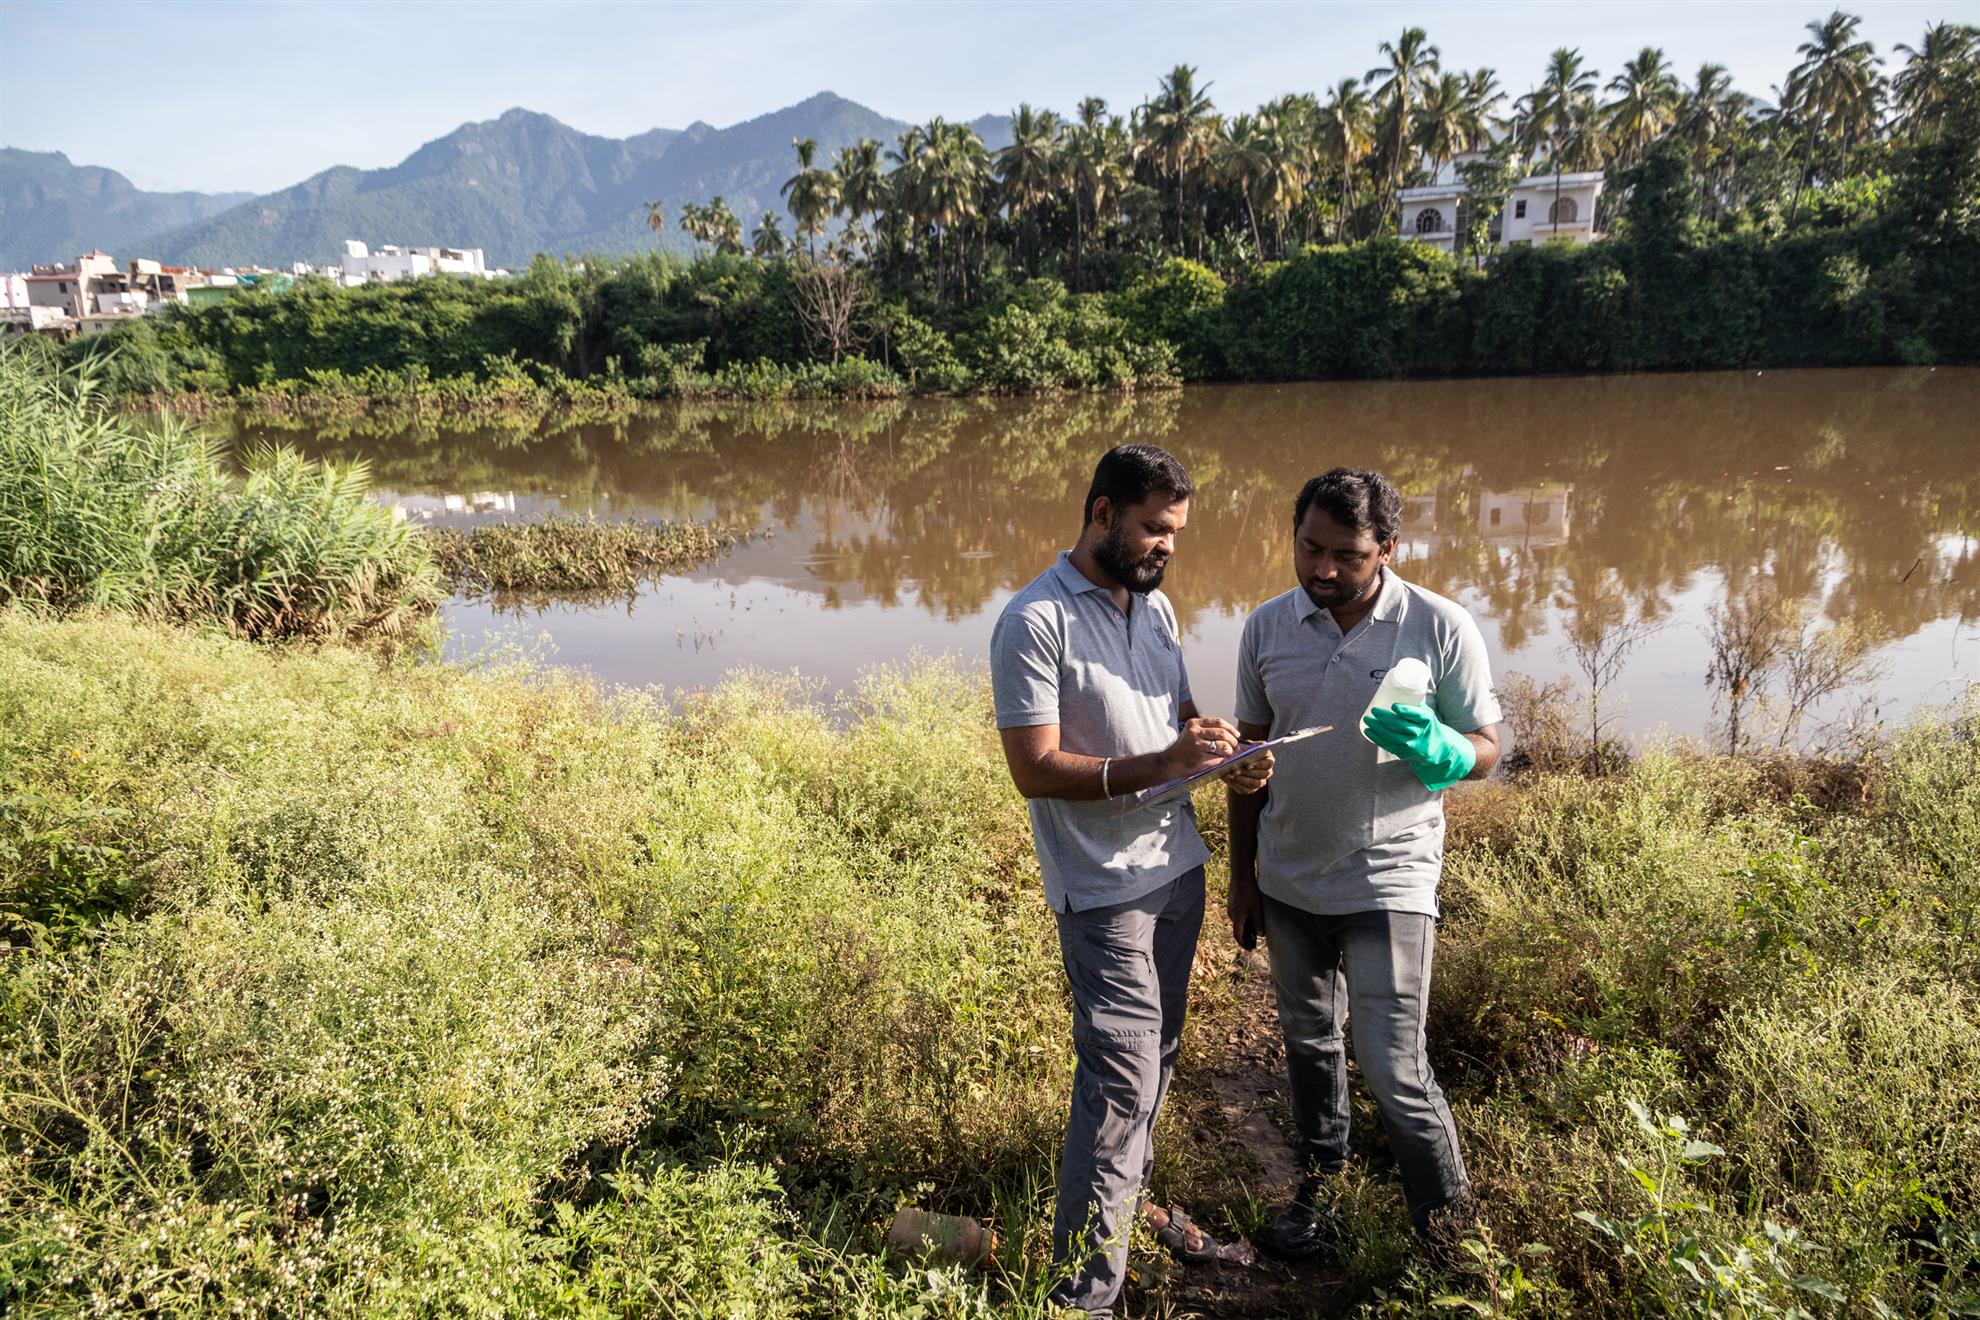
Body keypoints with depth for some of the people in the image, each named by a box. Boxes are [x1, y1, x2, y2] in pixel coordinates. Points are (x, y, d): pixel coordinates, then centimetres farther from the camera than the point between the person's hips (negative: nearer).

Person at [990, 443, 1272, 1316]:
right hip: (1103, 889, -8)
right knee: (1120, 1082, -6)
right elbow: (1034, 769, -19)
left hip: (1177, 866, 8)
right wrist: (1157, 765, -27)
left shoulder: (1155, 605, 10)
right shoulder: (1035, 622, -15)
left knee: (1156, 1058, 19)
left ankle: (1128, 1198, 39)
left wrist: (1227, 758, -4)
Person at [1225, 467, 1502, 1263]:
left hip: (1387, 883, -4)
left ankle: (1448, 1221, 22)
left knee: (1393, 1070, -3)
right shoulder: (1268, 628, -3)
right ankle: (1319, 1179, 43)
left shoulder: (1442, 629, -12)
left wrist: (1435, 749, -30)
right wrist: (1243, 877, 9)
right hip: (1288, 881, 4)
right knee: (1308, 1040, 20)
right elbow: (1250, 755, 6)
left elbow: (1486, 750, -5)